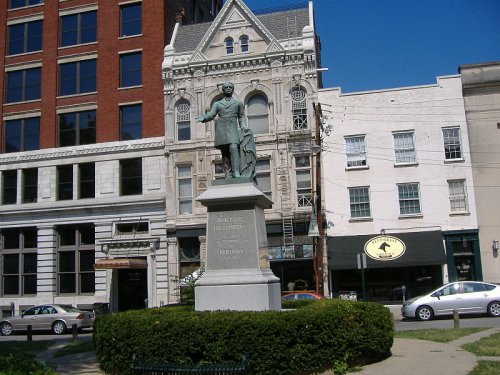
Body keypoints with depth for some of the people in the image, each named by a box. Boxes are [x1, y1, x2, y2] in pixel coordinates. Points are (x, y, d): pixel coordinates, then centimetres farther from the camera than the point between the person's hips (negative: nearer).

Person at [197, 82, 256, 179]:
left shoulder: (238, 103, 20)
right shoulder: (217, 104, 20)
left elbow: (241, 117, 17)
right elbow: (210, 115, 9)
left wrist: (243, 125, -2)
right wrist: (203, 118, -11)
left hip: (233, 129, -2)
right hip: (221, 130, 2)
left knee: (233, 148, -23)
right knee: (225, 154, -3)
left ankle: (236, 173, -32)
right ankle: (228, 176, -5)